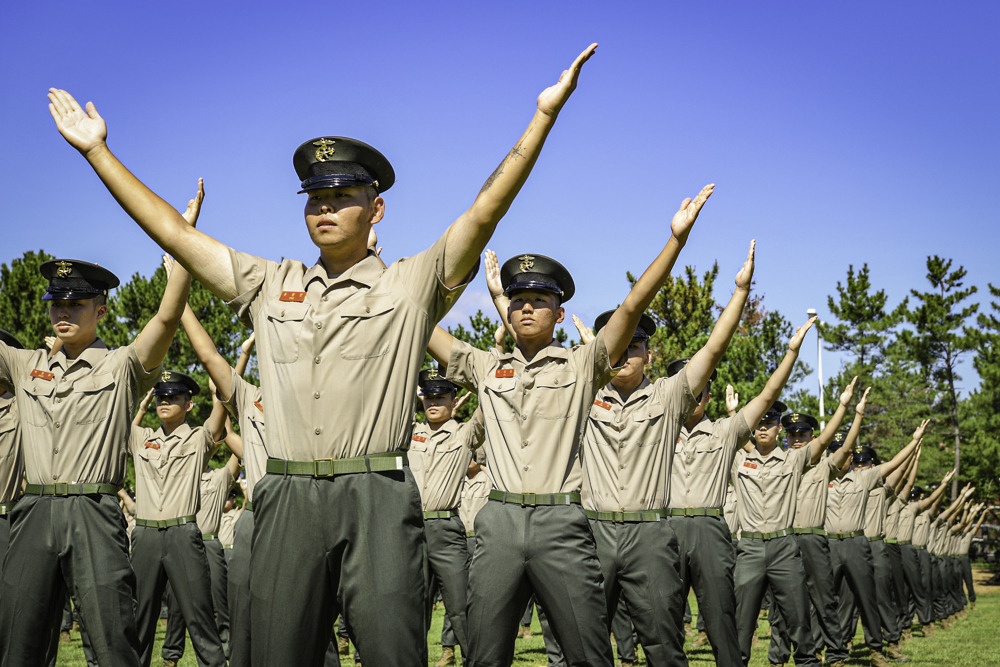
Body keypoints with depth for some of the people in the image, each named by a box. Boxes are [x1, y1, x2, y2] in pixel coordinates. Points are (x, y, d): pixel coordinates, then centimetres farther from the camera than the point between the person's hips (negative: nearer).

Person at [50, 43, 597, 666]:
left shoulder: (410, 286, 6)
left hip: (377, 497, -3)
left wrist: (545, 114, -11)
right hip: (289, 497, 3)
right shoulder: (270, 285, 17)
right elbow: (173, 231, 18)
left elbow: (485, 212, -4)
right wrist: (97, 150, 19)